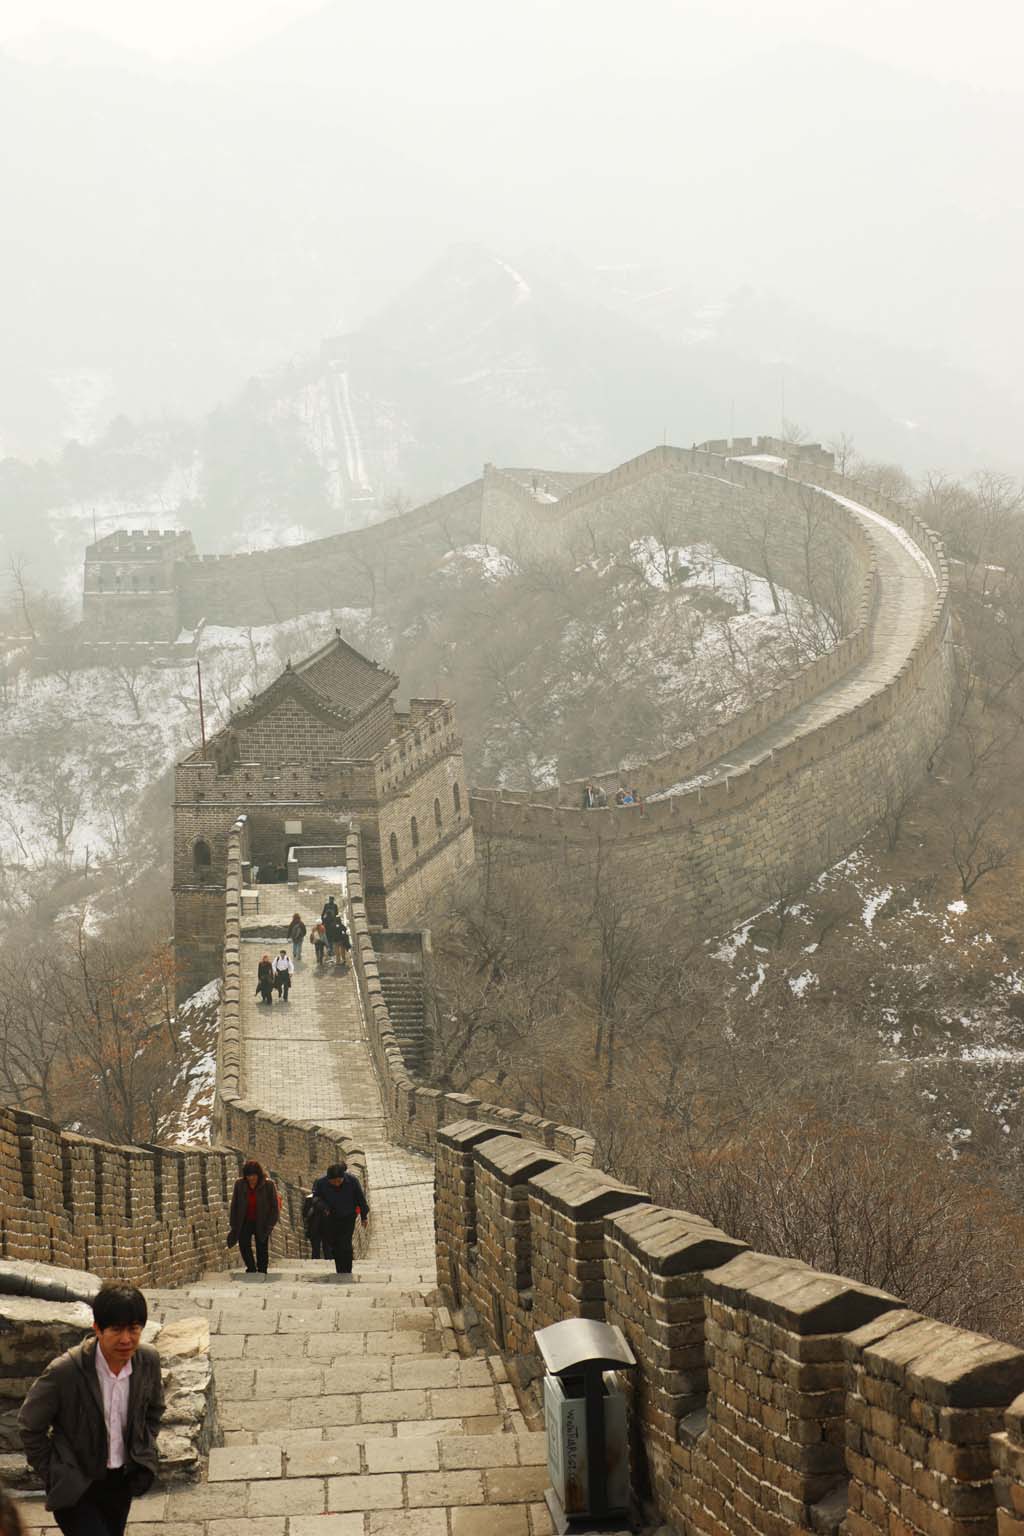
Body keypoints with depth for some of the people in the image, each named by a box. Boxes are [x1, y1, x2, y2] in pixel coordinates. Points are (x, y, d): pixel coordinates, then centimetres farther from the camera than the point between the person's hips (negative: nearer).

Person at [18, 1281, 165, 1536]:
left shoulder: (148, 1360, -12)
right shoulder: (64, 1372, -27)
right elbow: (30, 1426, -12)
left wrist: (145, 1457, 3)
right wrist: (52, 1476, -8)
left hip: (122, 1482, 5)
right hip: (75, 1487, -5)